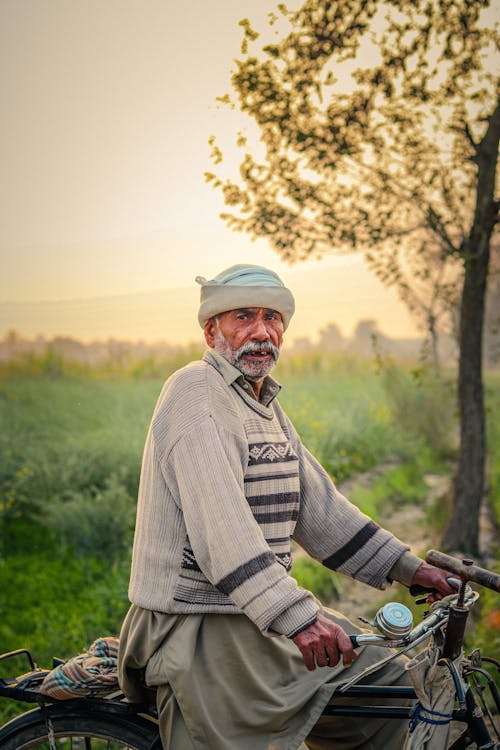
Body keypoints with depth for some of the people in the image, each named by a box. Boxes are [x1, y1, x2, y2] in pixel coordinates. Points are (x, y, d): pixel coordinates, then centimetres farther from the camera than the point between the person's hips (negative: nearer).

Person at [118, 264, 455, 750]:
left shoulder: (266, 404, 15)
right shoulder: (196, 392, -15)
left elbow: (319, 508, 17)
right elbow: (220, 522, -28)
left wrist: (408, 568, 12)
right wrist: (296, 616, -36)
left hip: (264, 613, 9)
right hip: (200, 623, -9)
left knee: (386, 681, 10)